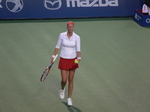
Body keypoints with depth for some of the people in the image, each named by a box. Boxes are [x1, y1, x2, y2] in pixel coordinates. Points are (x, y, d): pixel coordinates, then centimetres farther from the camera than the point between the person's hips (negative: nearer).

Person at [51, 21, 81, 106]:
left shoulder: (77, 37, -9)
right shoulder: (62, 35, -8)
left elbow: (78, 50, -16)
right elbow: (57, 47, 2)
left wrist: (79, 58, -34)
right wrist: (53, 57, 1)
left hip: (73, 60, 0)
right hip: (63, 60, 0)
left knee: (71, 80, 5)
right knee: (64, 80, -2)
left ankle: (69, 99, 18)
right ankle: (62, 89, 36)